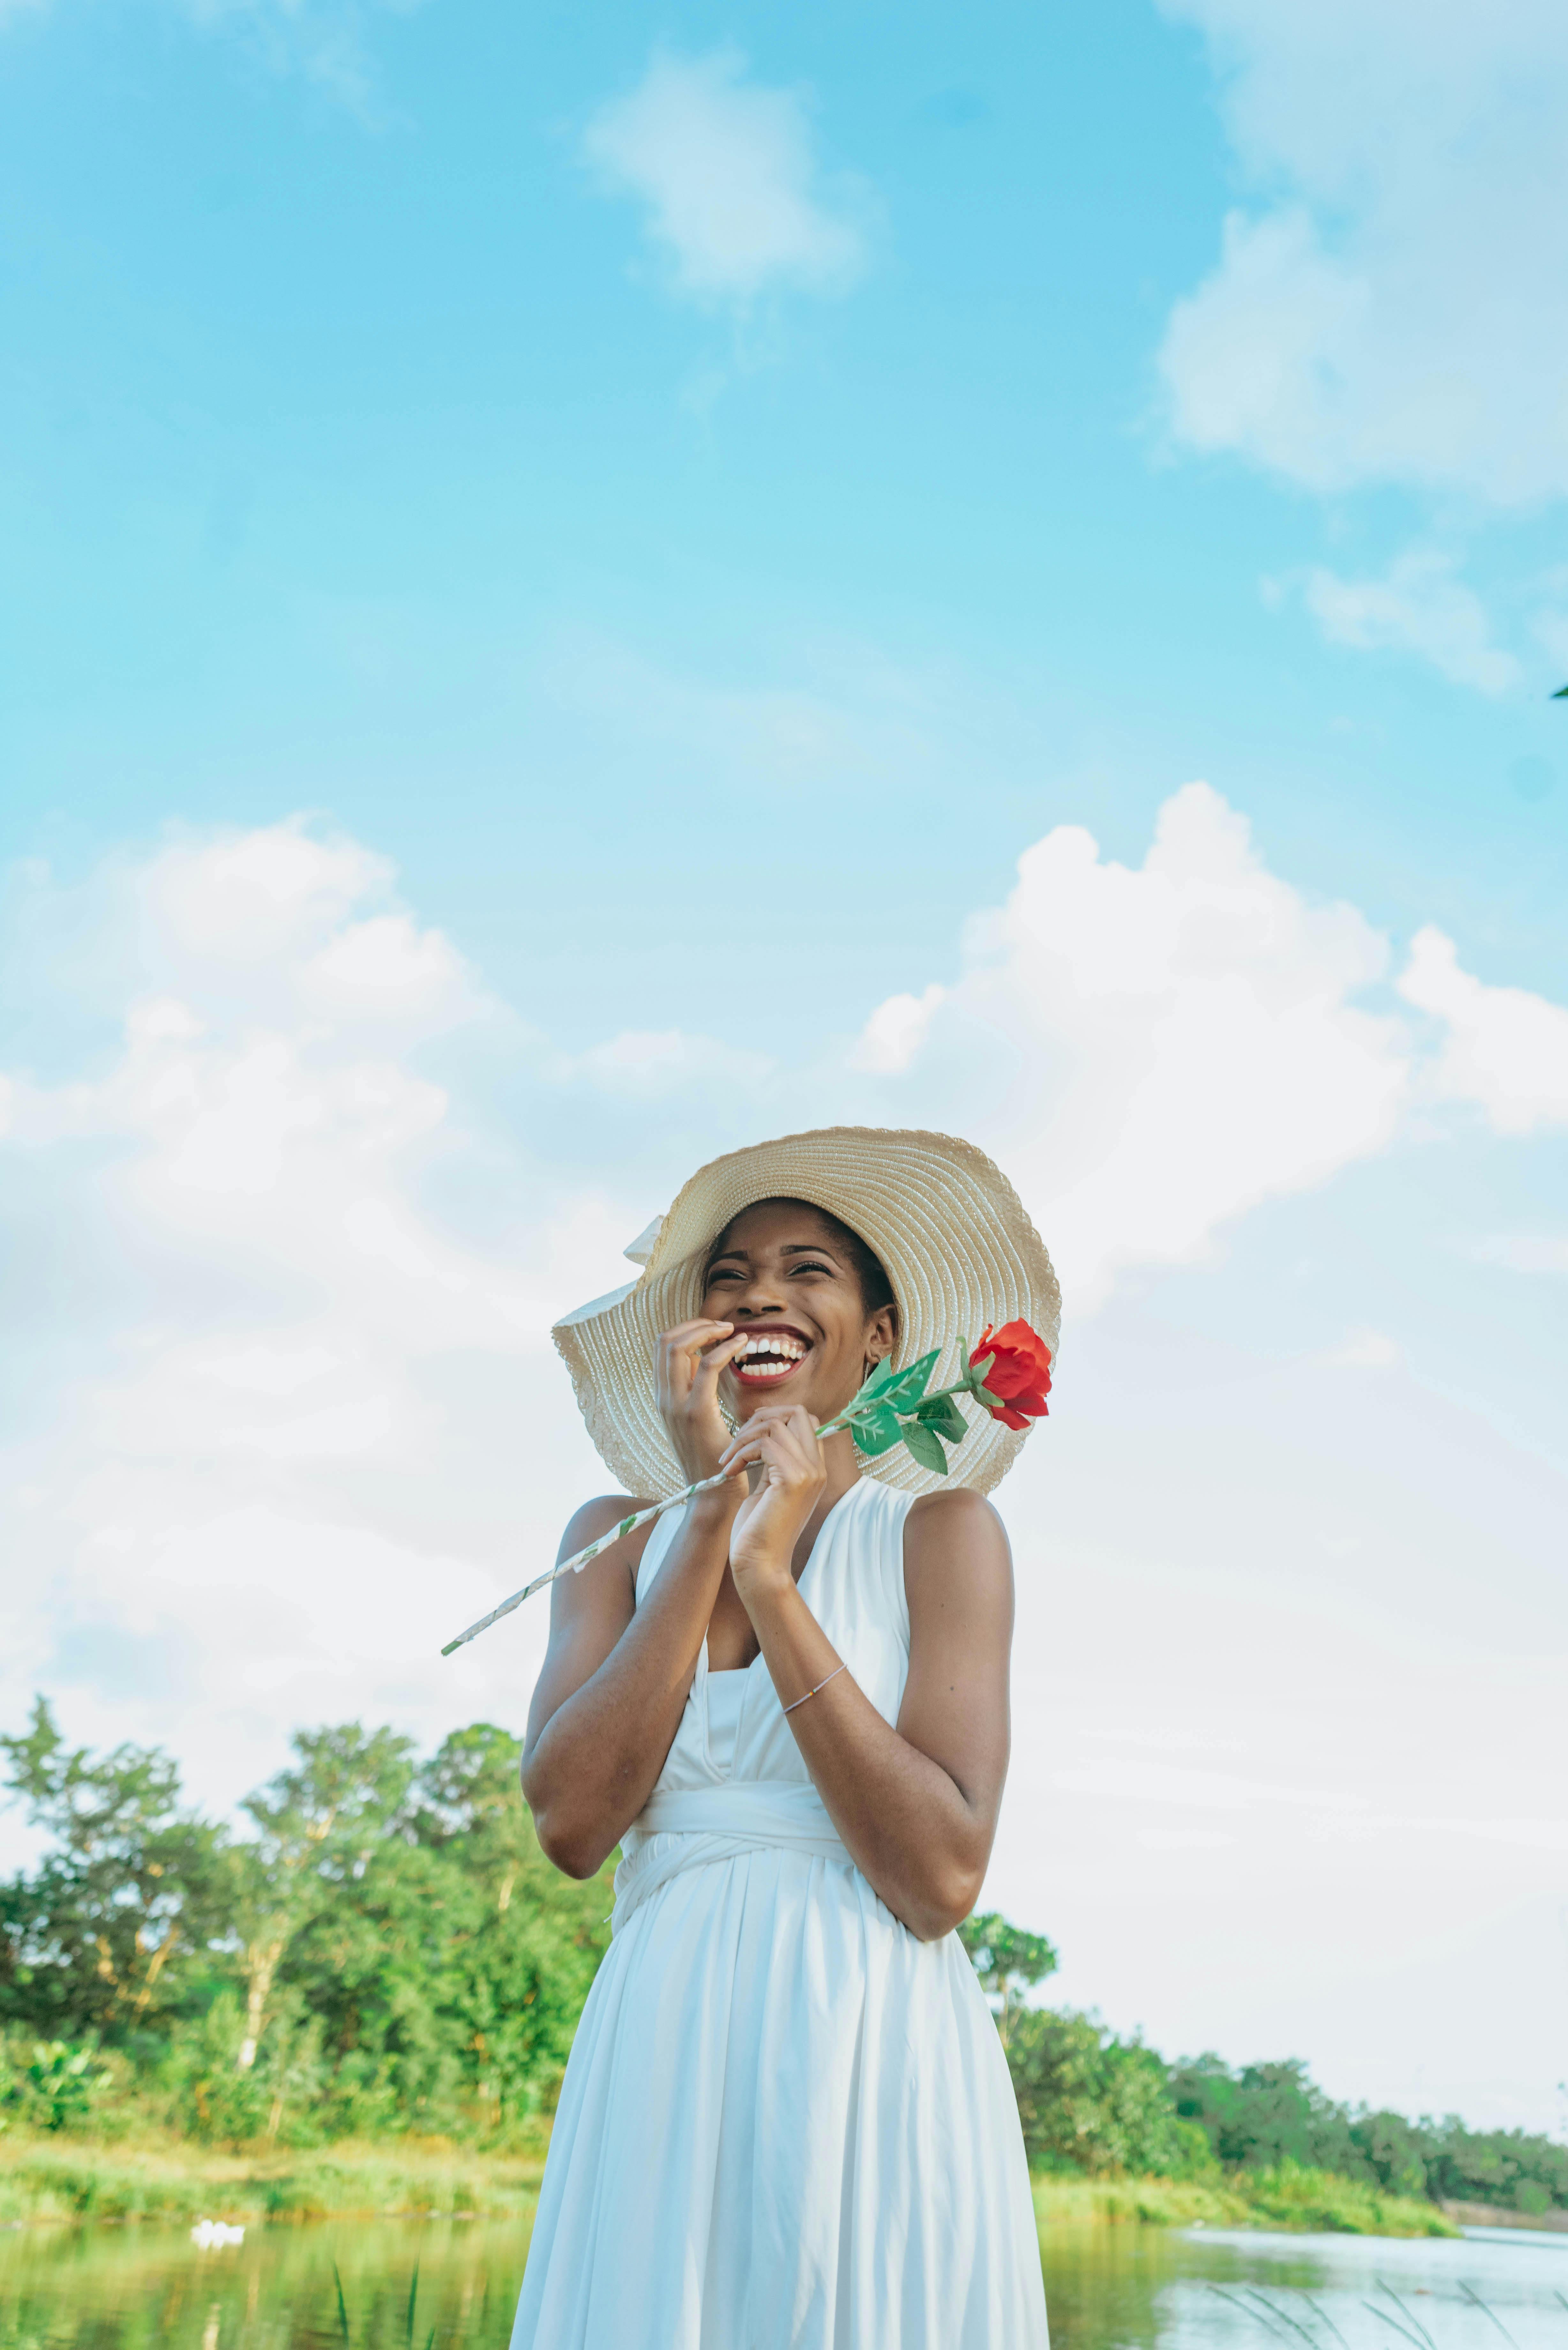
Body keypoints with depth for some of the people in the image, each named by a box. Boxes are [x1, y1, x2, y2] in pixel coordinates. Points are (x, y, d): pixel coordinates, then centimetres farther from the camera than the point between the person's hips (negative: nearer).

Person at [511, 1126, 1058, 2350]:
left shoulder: (940, 1531, -1)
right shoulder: (619, 1538, 8)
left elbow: (941, 1878, -12)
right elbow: (572, 1822, -8)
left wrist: (772, 1579, -15)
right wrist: (711, 1521, -10)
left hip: (872, 2060, -2)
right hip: (658, 2063, 3)